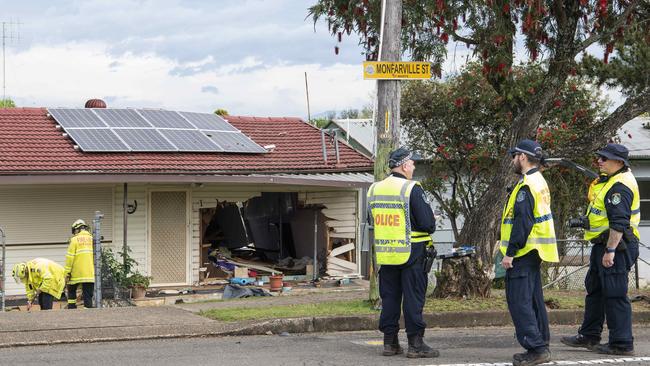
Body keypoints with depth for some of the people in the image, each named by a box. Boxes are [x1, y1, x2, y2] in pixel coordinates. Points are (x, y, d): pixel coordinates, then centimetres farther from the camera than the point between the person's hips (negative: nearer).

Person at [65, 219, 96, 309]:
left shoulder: (75, 239, -3)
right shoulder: (92, 239, 10)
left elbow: (70, 257, -7)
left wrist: (67, 273, -3)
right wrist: (96, 272, 17)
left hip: (77, 273, -3)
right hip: (91, 274, 3)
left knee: (71, 291, 16)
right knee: (88, 295, 2)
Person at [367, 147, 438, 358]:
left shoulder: (374, 190, 7)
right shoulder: (412, 189, -13)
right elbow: (427, 223, -15)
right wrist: (429, 230, 6)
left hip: (384, 253, 6)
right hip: (411, 253, -6)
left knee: (389, 297, 11)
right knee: (413, 298, -1)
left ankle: (390, 342, 14)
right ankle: (415, 343, 0)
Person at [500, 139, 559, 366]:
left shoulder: (526, 186, -18)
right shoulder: (539, 182, 15)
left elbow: (522, 222, -23)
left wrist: (509, 253, -20)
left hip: (523, 253, -10)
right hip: (534, 252, 10)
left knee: (519, 302, -8)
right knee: (533, 300, 15)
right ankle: (541, 346, 20)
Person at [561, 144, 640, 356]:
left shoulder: (619, 187, -20)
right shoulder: (612, 179, 14)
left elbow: (619, 223, -26)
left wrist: (610, 250, -28)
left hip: (615, 247, -11)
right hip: (603, 245, 11)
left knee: (615, 295, -7)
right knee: (595, 289, 18)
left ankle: (622, 344, -2)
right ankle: (589, 336, 27)